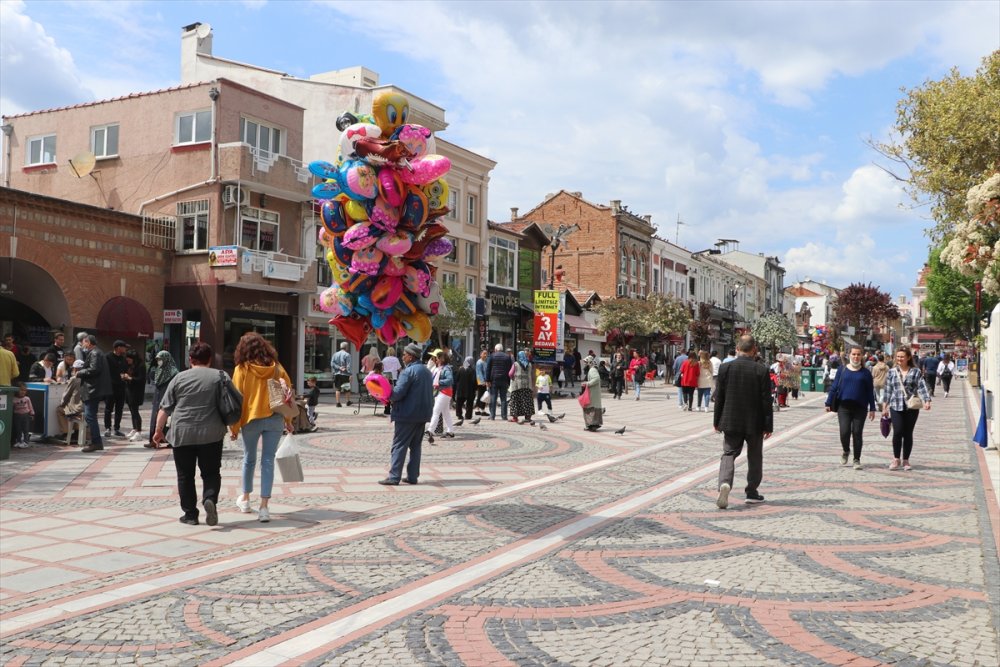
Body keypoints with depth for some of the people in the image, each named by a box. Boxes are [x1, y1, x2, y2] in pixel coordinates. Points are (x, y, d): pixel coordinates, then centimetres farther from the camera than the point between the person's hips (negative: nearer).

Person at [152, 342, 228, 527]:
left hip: (182, 434, 0)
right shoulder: (221, 377, 4)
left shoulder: (180, 378, 4)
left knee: (185, 475, 10)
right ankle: (210, 499, -13)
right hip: (211, 434, 0)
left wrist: (158, 430, 14)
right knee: (211, 472, 11)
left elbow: (164, 408, 5)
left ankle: (190, 514, 11)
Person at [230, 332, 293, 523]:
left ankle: (245, 500, 34)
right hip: (274, 420, 1)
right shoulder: (276, 368, 1)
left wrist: (234, 427, -1)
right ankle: (264, 506, -3)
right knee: (268, 460, 2)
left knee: (249, 459, 18)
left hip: (251, 420, -1)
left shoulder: (242, 369, -6)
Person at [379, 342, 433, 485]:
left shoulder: (408, 371, -14)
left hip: (407, 414, -8)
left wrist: (387, 396, -3)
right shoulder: (426, 371, 14)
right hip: (423, 414, 8)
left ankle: (394, 476, -5)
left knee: (399, 445, -4)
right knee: (416, 445, 12)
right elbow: (429, 393, 19)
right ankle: (413, 476, 13)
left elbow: (398, 392, -19)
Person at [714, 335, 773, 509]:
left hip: (731, 422, 1)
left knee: (729, 454, 4)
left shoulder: (725, 368, -6)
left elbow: (719, 397, -1)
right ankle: (752, 492, 23)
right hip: (755, 423, -1)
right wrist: (768, 426, 0)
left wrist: (717, 421, 9)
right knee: (755, 457, 15)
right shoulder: (761, 371, -10)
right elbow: (766, 401, -8)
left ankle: (724, 483, -22)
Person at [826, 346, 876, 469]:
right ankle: (846, 451, 21)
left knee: (857, 433, 1)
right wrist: (829, 403, 3)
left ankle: (857, 460, 13)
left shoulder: (866, 372, 6)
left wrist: (872, 408, 5)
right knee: (844, 432, -9)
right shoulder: (842, 370, 5)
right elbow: (834, 387, 7)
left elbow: (870, 391, 8)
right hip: (844, 406, 0)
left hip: (860, 407, 0)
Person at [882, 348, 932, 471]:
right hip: (896, 407, 0)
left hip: (912, 407, 0)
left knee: (908, 434, 5)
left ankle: (905, 460, 18)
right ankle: (896, 459, 5)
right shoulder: (892, 372, 8)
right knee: (897, 432, -12)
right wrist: (885, 406, 11)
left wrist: (927, 400, -22)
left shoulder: (915, 372, 3)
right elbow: (888, 390, 11)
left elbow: (922, 387, -7)